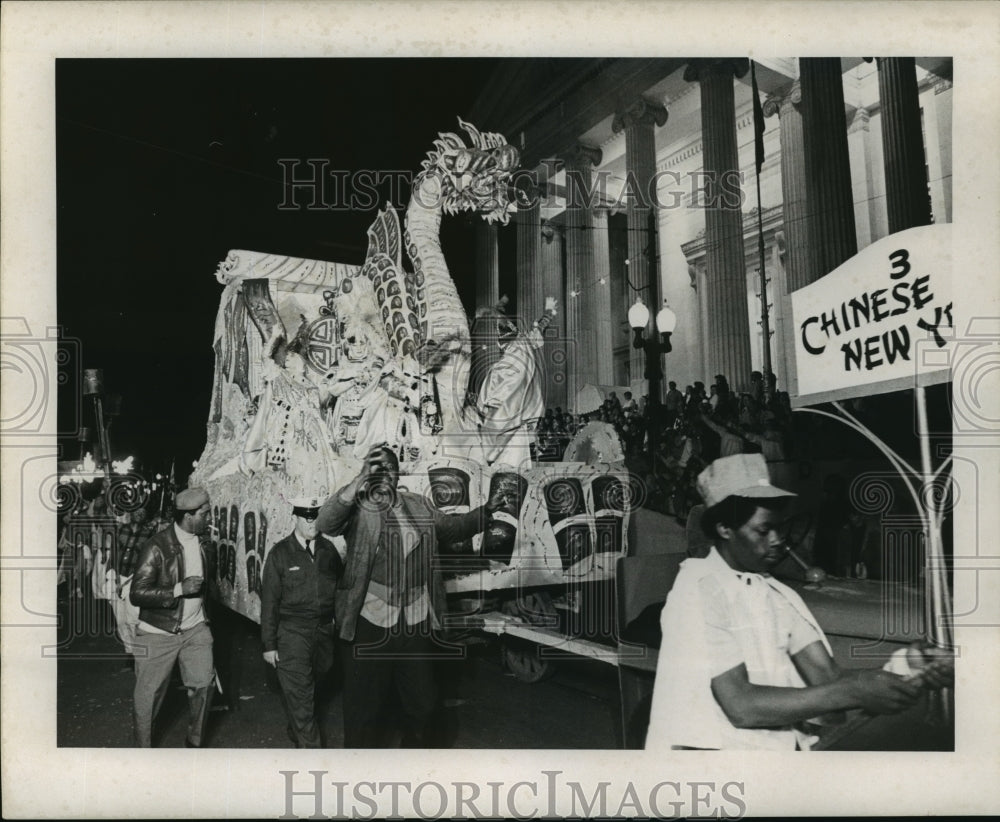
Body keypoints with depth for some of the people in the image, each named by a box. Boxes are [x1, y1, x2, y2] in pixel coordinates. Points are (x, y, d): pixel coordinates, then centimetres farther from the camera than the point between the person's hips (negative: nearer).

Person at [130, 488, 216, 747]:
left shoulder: (203, 543, 3)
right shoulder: (157, 548, -17)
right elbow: (137, 595, -20)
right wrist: (179, 589, -27)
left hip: (194, 629, 5)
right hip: (158, 634, -5)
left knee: (203, 683, -2)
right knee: (149, 695, 5)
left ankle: (195, 742, 19)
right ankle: (143, 749, 26)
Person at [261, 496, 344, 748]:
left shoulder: (328, 550, 4)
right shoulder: (280, 553, -4)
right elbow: (269, 601, -3)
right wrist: (269, 644, -4)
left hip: (324, 630, 4)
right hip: (292, 632, -4)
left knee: (309, 688, 19)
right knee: (299, 696, -5)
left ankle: (296, 732, 44)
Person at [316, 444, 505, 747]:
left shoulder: (418, 506, 8)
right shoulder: (356, 508, -7)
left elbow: (451, 526, 22)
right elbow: (326, 523, -27)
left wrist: (486, 510, 8)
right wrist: (360, 479, -36)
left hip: (417, 623, 4)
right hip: (370, 624, -4)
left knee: (421, 703, 19)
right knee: (364, 708, 10)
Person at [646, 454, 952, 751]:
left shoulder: (779, 594, 11)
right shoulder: (698, 590, -12)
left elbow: (827, 677, 1)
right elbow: (740, 706, -17)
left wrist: (906, 672, -16)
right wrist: (854, 692, -21)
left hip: (780, 743, 6)